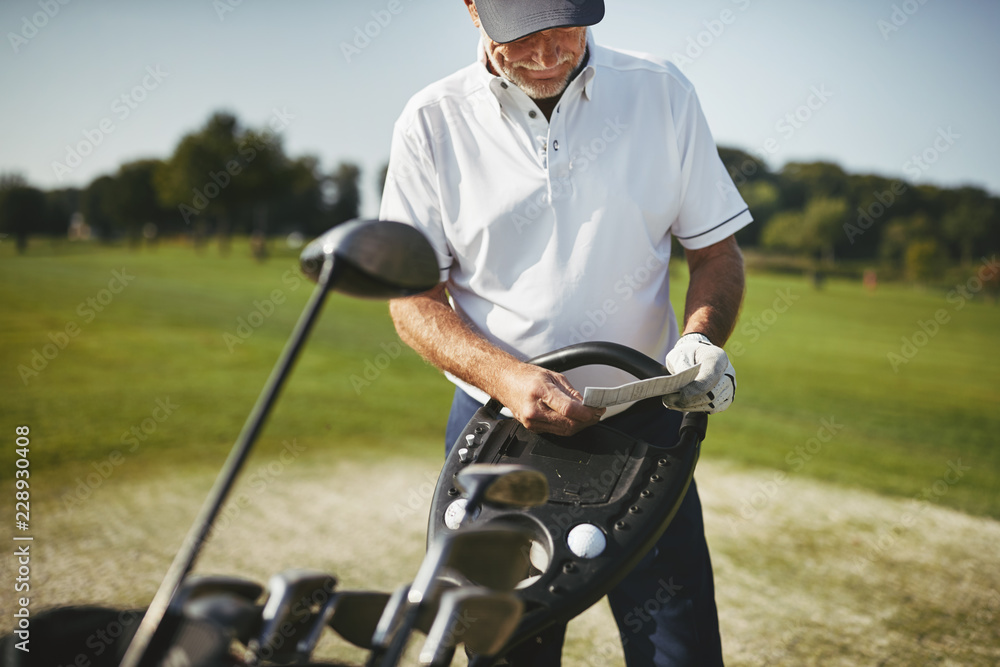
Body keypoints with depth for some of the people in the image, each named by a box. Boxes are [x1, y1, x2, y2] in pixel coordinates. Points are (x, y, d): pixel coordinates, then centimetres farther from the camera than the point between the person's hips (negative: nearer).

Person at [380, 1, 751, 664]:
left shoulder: (663, 92, 0)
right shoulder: (433, 122, -4)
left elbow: (716, 249, 6)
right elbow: (413, 297, -3)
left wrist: (702, 339, -15)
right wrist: (507, 376, -19)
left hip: (644, 419, 1)